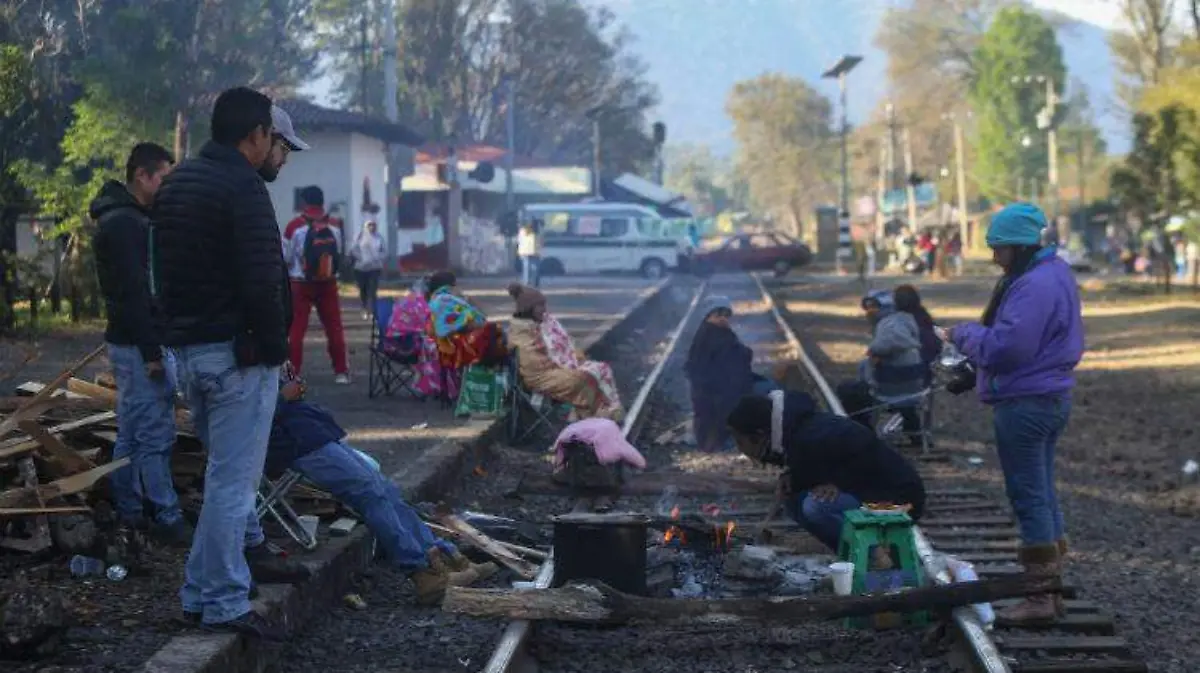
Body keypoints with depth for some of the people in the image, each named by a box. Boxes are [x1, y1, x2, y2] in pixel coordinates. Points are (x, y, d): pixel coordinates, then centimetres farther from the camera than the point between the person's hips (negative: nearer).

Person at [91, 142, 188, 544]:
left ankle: (129, 514, 20)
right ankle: (168, 520, -6)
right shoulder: (125, 224, -17)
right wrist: (151, 351, -22)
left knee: (131, 433, 14)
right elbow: (132, 292, -22)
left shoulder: (126, 219, 16)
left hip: (131, 342, 11)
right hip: (140, 345, -11)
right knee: (156, 435, -8)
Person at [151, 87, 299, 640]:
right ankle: (222, 602, 0)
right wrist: (274, 346, -11)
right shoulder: (244, 188, -16)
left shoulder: (175, 184, 15)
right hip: (236, 352, -10)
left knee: (224, 471, 20)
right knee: (232, 479, -4)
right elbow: (260, 282, -21)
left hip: (185, 346, 10)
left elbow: (163, 272, 20)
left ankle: (206, 588, 24)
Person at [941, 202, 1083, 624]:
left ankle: (1040, 597, 3)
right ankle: (1051, 588, 25)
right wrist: (973, 339, 5)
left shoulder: (1033, 285, -21)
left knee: (1029, 497, -3)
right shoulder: (1055, 273, 12)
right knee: (1043, 494, 17)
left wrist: (963, 334, -9)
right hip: (1051, 396, 11)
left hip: (1025, 405, -11)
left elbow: (1004, 348, -26)